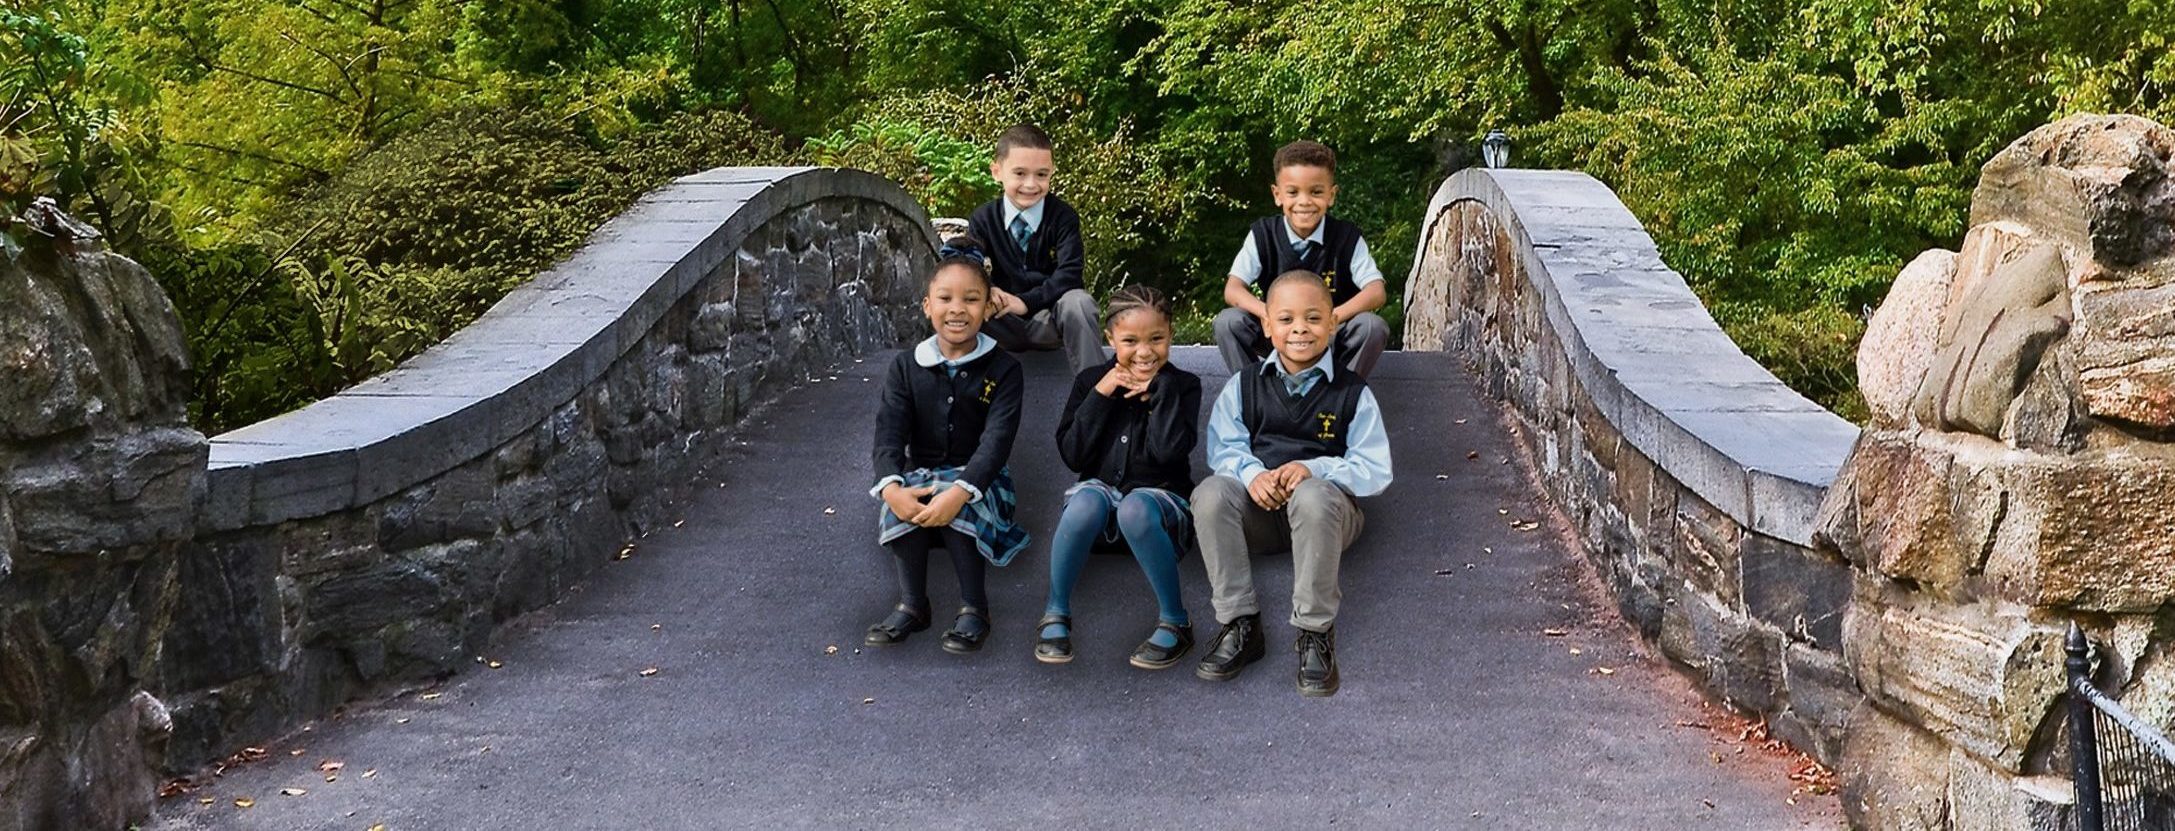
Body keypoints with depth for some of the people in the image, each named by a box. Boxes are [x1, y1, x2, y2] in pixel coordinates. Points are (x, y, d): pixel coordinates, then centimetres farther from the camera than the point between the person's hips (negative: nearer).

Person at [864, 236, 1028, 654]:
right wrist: (892, 487, -30)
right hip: (918, 474, 2)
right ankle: (912, 604, -21)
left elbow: (997, 439, -17)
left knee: (953, 503, -35)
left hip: (978, 479, -2)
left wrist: (960, 491, -36)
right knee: (899, 505, -32)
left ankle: (974, 606, -24)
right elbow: (889, 431, -8)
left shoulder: (1002, 369, -4)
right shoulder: (906, 367, 4)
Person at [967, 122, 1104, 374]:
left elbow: (1070, 273, -13)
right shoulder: (982, 220, 3)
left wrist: (1026, 302, -24)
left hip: (1048, 319, -1)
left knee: (1079, 301, -34)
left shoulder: (1063, 216, -4)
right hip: (1004, 324, 1)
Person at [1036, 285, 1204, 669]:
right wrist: (1100, 395, -10)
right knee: (1087, 501, -36)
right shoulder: (1091, 380, 7)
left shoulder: (1182, 385, 2)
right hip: (1102, 489, 2)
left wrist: (1160, 388, -14)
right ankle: (1055, 615, -18)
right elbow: (1072, 456, -4)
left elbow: (1169, 451, -16)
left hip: (1160, 498, -2)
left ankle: (1175, 622, -24)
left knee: (1135, 508, -38)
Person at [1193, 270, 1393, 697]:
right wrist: (1252, 473, -22)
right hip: (1258, 508, 3)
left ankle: (1315, 631, -28)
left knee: (1313, 497, -39)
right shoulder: (1244, 385, 10)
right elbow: (1224, 448, 3)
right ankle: (1239, 624, -25)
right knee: (1210, 494, -30)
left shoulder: (1353, 393, 3)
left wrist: (1313, 469, -21)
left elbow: (1375, 471, -3)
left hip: (1327, 508, -3)